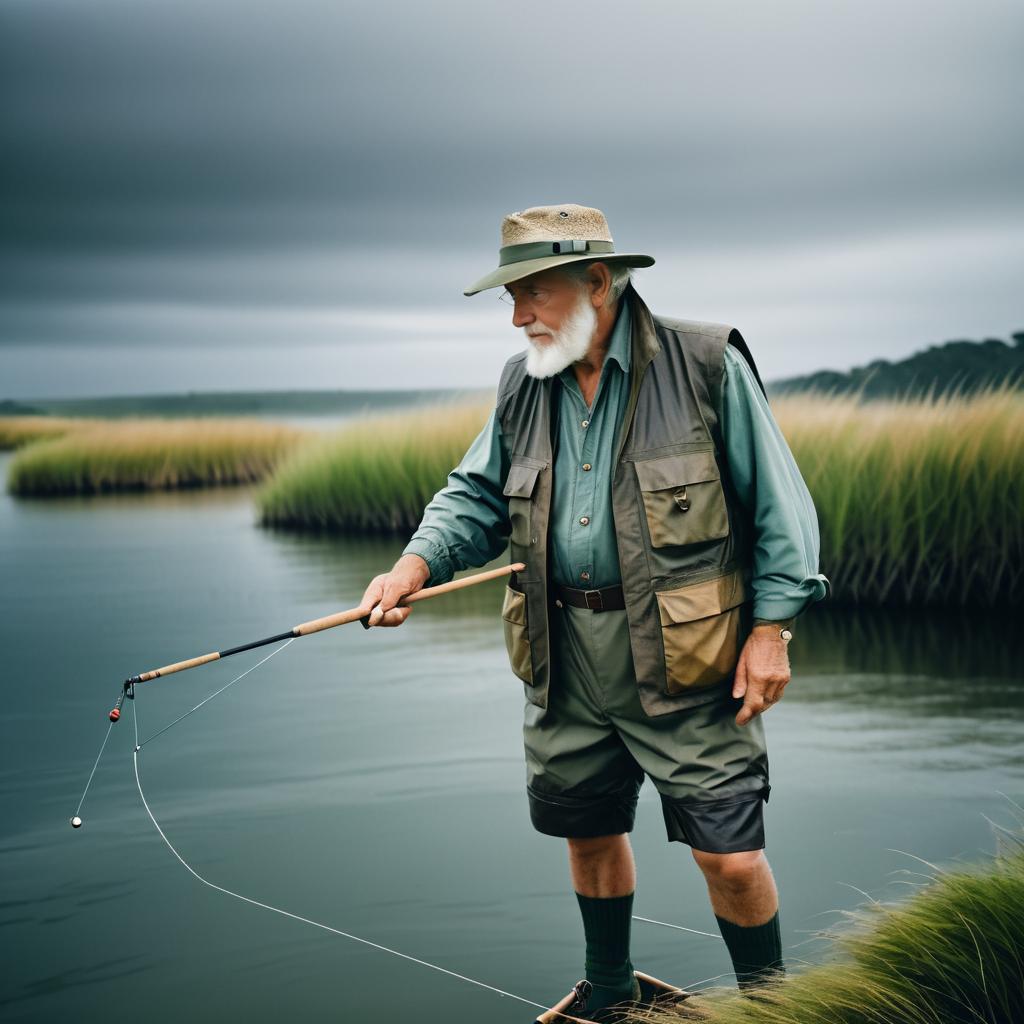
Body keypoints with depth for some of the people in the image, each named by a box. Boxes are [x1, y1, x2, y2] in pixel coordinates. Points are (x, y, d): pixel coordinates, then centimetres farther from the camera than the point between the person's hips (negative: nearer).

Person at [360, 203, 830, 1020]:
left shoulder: (706, 367, -8)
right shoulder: (524, 385, 9)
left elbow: (778, 506, -5)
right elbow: (476, 495, 13)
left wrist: (771, 630, -9)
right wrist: (414, 567, -6)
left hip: (685, 657, -5)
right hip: (567, 661, 5)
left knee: (730, 855, -4)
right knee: (589, 831, 17)